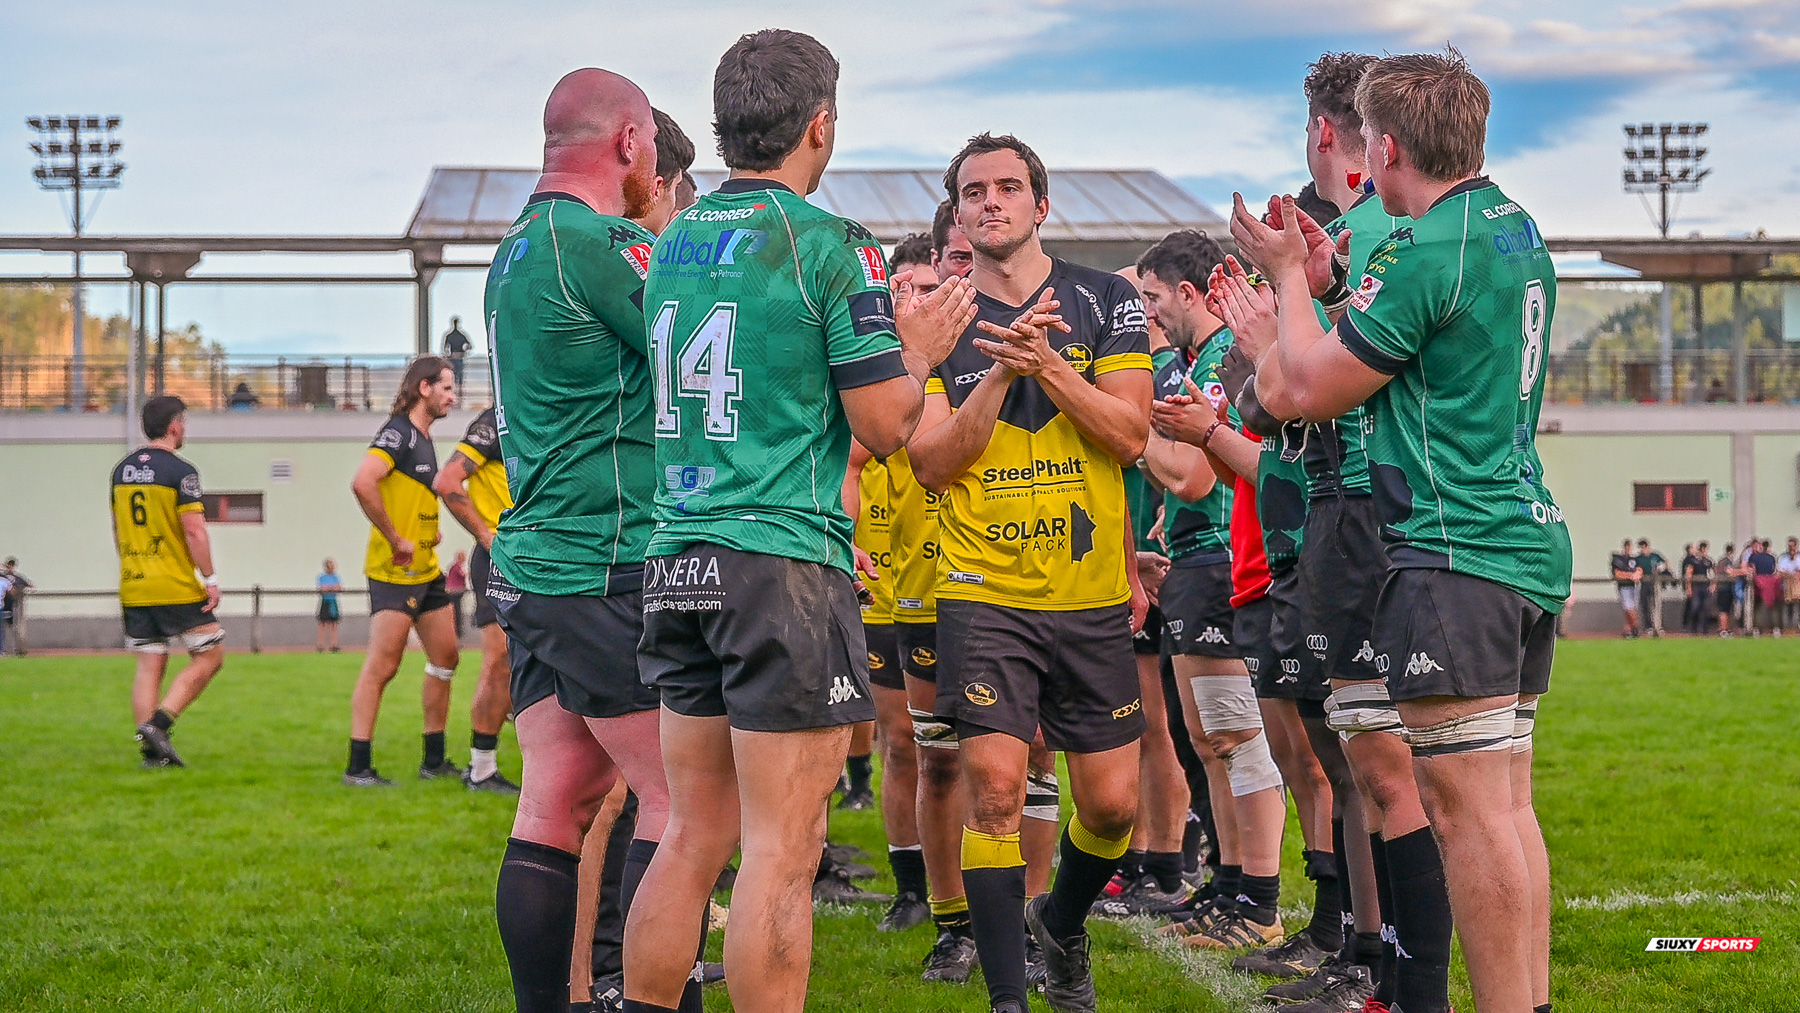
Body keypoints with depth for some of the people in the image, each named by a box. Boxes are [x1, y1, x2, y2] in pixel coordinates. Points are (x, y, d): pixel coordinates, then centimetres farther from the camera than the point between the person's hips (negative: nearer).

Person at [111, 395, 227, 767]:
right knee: (209, 657, 3)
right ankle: (158, 723, -9)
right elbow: (194, 531, -16)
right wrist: (210, 578, -11)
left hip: (133, 588, 7)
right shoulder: (180, 471, -10)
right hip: (177, 588, -7)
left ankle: (151, 751, 2)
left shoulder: (122, 469, 11)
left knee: (149, 667, 7)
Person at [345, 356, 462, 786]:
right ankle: (358, 767, -3)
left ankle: (434, 761, 20)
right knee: (381, 668, -7)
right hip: (394, 572, -10)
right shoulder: (398, 432, -13)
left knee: (445, 658, 12)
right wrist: (396, 540, -23)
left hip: (427, 571, 10)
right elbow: (362, 483, -29)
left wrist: (430, 532, 13)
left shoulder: (424, 439, 16)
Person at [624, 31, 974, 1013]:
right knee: (780, 853, -3)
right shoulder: (830, 244, -8)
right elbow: (886, 425, -9)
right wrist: (918, 347, 10)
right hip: (784, 564, -7)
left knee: (693, 835, 13)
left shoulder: (672, 245, 13)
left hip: (677, 559, 7)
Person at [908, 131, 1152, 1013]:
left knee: (1113, 802, 5)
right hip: (983, 594, -1)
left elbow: (1130, 435, -5)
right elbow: (931, 464, -4)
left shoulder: (1105, 301, 4)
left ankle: (1061, 923, 35)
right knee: (994, 789, -12)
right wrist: (998, 375, -16)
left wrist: (1045, 363, -18)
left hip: (1093, 595, 2)